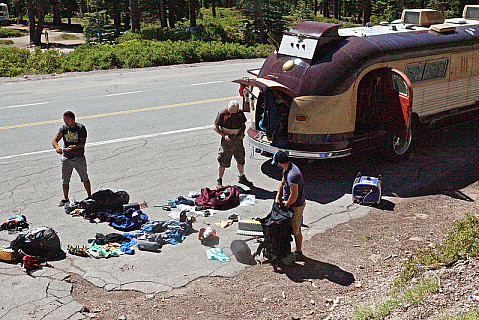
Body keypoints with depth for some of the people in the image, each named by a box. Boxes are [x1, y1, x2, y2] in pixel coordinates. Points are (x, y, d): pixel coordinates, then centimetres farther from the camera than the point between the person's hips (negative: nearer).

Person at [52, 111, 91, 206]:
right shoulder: (63, 129, -1)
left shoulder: (81, 128, -8)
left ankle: (90, 197, 22)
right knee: (65, 180, 7)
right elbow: (54, 140, -11)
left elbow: (82, 143, -15)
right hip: (66, 158, 2)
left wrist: (74, 147, -34)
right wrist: (57, 148, -33)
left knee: (85, 179, 7)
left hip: (79, 158, -2)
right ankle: (65, 199, 23)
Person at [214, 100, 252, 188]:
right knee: (223, 162, -3)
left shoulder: (240, 112, 2)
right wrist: (224, 135, -20)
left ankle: (242, 177, 35)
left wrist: (242, 133, -3)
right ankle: (219, 181, 9)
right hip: (227, 139, -5)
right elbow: (216, 127, -8)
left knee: (241, 159, 15)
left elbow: (243, 124, 16)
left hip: (238, 138, 5)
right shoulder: (222, 114, -12)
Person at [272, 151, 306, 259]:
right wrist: (277, 198, 6)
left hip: (296, 206, -9)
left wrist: (286, 205, -14)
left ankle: (299, 252, 23)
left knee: (296, 230, 6)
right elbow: (282, 183, 15)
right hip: (288, 203, 9)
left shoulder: (293, 175, -32)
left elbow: (294, 195, -30)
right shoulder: (286, 169, 0)